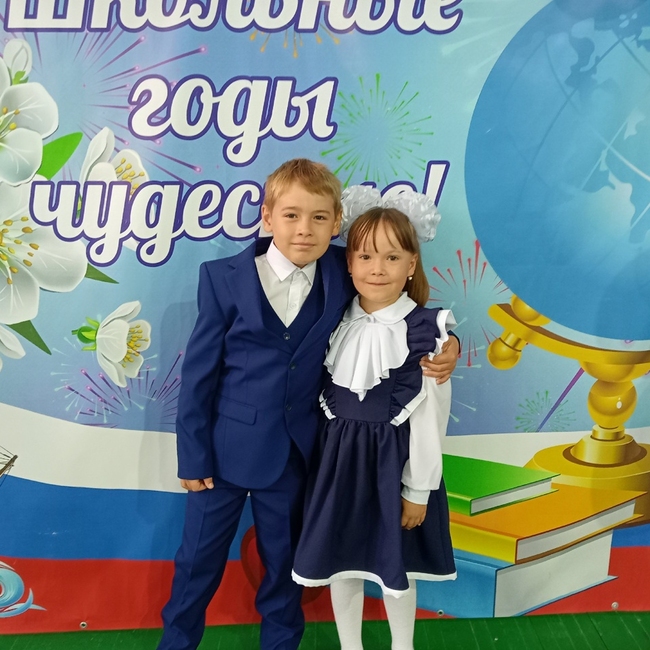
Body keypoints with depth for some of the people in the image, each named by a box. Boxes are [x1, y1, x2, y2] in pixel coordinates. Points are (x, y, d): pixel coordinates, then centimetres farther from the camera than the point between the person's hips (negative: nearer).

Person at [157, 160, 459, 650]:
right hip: (226, 447, -1)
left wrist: (443, 343, -12)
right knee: (199, 559, 15)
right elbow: (198, 372, -8)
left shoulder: (342, 275, -7)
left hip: (295, 452, 2)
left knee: (284, 560, 21)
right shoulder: (224, 278, -12)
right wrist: (192, 456, -6)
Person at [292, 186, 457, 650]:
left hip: (394, 457, -4)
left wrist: (418, 490, -7)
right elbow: (321, 396, 6)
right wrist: (326, 451, 6)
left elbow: (429, 417, -10)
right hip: (338, 453, 4)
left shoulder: (425, 330, -14)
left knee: (395, 565, 14)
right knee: (340, 559, 15)